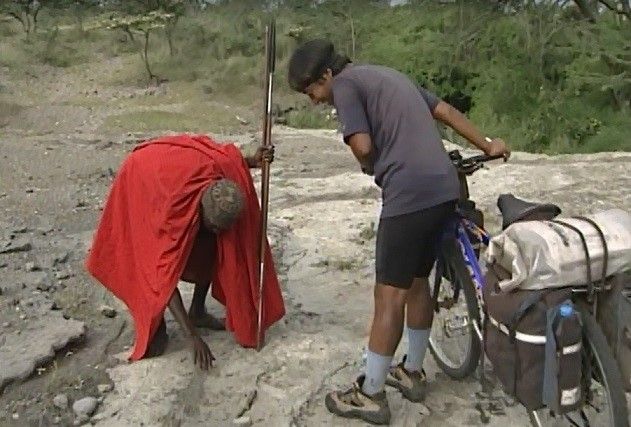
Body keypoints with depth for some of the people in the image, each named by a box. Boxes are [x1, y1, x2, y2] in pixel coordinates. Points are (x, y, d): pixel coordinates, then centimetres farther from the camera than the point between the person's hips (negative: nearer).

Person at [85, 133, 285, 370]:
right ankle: (155, 325, 3)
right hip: (142, 181, -5)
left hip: (184, 168, 5)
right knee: (154, 258, -18)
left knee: (209, 244, -5)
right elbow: (166, 274, -35)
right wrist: (193, 338, -37)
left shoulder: (226, 166, -33)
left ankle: (198, 312, 12)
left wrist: (253, 161, -25)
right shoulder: (175, 208, -42)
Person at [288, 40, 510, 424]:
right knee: (417, 282, 21)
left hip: (409, 196, -9)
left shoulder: (345, 83, -1)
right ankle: (413, 372, 35)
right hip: (446, 189, 9)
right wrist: (487, 146, 32)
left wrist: (374, 170, 10)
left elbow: (363, 147, -12)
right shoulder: (386, 74, 24)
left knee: (390, 296, 1)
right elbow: (447, 111, 25)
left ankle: (370, 395, 13)